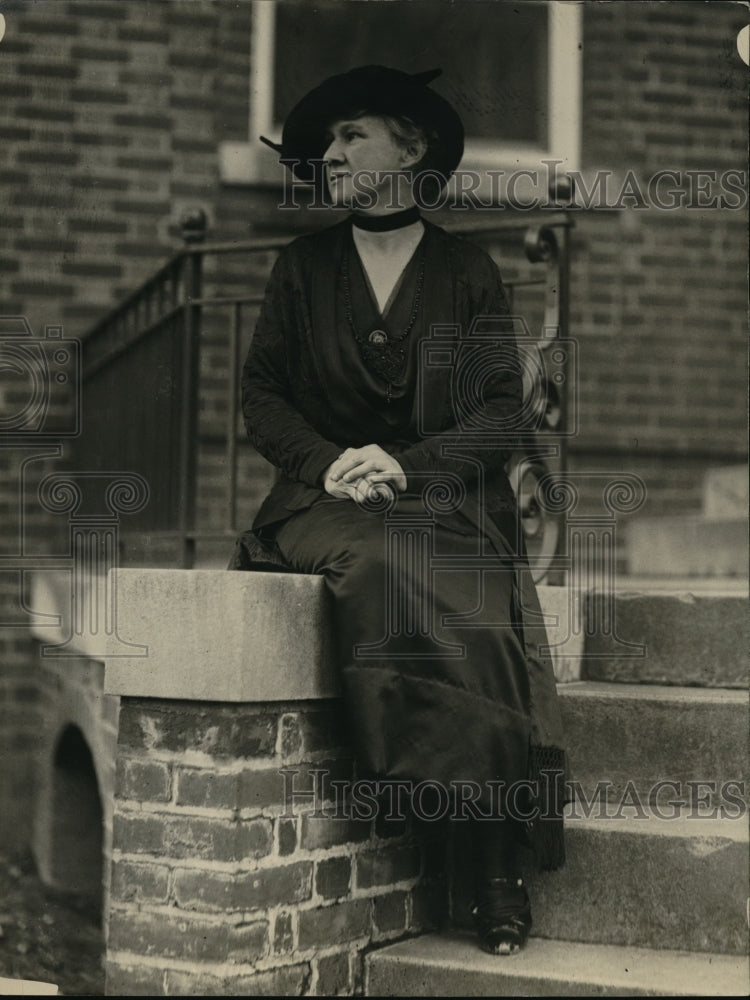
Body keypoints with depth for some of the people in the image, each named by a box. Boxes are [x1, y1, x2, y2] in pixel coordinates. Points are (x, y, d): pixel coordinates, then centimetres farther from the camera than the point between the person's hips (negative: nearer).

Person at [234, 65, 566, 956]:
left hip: (448, 496, -1)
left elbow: (502, 412, 3)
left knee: (478, 611, -33)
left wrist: (406, 464, -13)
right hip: (327, 501, 1)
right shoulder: (303, 267, 15)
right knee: (384, 571, -36)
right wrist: (327, 464, -10)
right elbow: (261, 396, 10)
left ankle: (499, 878, -29)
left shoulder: (470, 273, 11)